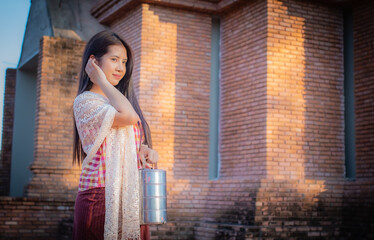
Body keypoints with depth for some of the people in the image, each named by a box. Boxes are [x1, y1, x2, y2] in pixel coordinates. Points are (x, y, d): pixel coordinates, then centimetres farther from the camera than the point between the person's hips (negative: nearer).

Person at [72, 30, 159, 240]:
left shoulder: (118, 102, 19)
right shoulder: (85, 102, -7)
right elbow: (129, 117, -22)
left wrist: (146, 150, 2)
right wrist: (102, 81, -10)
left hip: (132, 197, 7)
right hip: (100, 198, -7)